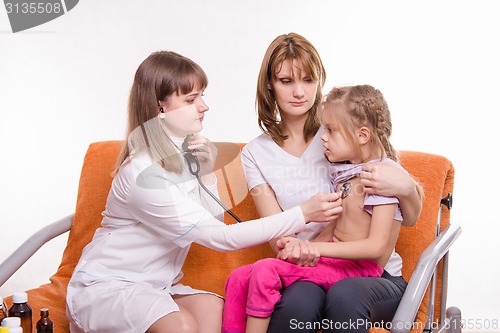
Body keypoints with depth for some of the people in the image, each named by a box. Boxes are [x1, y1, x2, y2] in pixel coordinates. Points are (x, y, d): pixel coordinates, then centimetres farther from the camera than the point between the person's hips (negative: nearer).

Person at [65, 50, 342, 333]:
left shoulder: (185, 153, 1)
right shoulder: (144, 173, -25)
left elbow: (213, 221, 1)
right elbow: (220, 237, -25)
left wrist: (206, 173, -15)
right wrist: (303, 214, -26)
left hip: (154, 286, 7)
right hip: (104, 287, -6)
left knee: (212, 307, -23)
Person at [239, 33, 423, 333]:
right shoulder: (255, 154, 7)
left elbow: (411, 218, 3)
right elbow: (277, 232, 0)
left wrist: (405, 187, -21)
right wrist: (293, 248, -24)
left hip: (375, 275, -1)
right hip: (308, 274, 1)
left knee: (344, 295, -37)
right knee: (298, 300, -35)